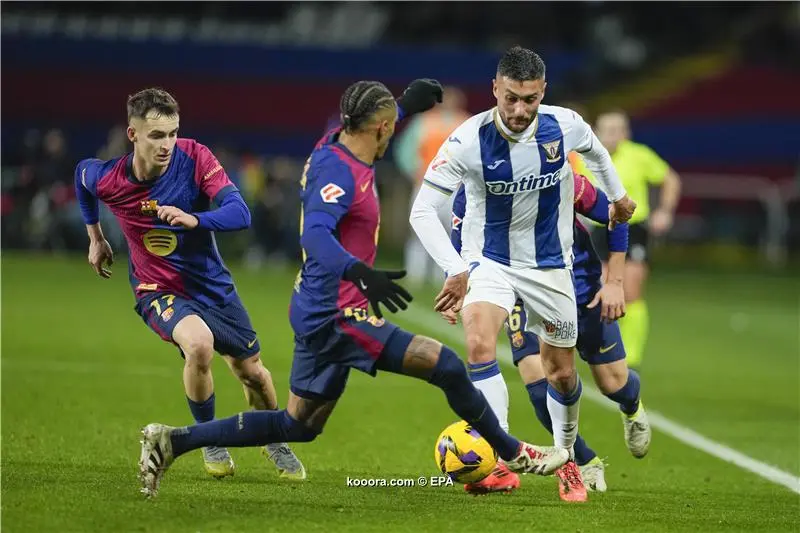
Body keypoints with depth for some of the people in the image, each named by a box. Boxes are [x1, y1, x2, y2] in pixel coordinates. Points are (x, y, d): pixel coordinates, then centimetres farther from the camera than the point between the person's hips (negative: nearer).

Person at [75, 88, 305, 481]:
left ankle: (275, 442, 44)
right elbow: (81, 174, 8)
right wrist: (95, 237, 16)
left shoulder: (194, 157, -21)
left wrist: (195, 219, -46)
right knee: (199, 345, -32)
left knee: (251, 371, 12)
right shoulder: (107, 179, -19)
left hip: (213, 285, 2)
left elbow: (240, 213, -28)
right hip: (159, 290, -2)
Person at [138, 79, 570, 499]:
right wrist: (362, 273, -52)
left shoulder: (335, 146, 7)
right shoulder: (339, 171, -21)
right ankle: (512, 454, 5)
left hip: (320, 313, 10)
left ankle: (172, 441, 18)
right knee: (444, 365, -10)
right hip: (336, 314, -10)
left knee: (298, 426, 19)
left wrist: (404, 105, 44)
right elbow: (315, 235, -37)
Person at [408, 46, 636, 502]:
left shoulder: (566, 126, -16)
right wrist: (456, 270, -35)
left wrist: (618, 196, 27)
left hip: (550, 265, 3)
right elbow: (423, 210, -23)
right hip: (488, 262, -2)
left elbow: (596, 150, 10)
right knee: (480, 343, -30)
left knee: (562, 374, 12)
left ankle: (567, 459, 40)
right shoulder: (469, 140, -24)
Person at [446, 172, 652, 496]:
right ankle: (586, 464, 6)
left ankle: (632, 409, 48)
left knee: (612, 382, 6)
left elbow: (614, 218, -11)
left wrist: (614, 283, -11)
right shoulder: (470, 195, -18)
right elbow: (458, 252, -8)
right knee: (537, 378, -17)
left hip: (580, 286, -1)